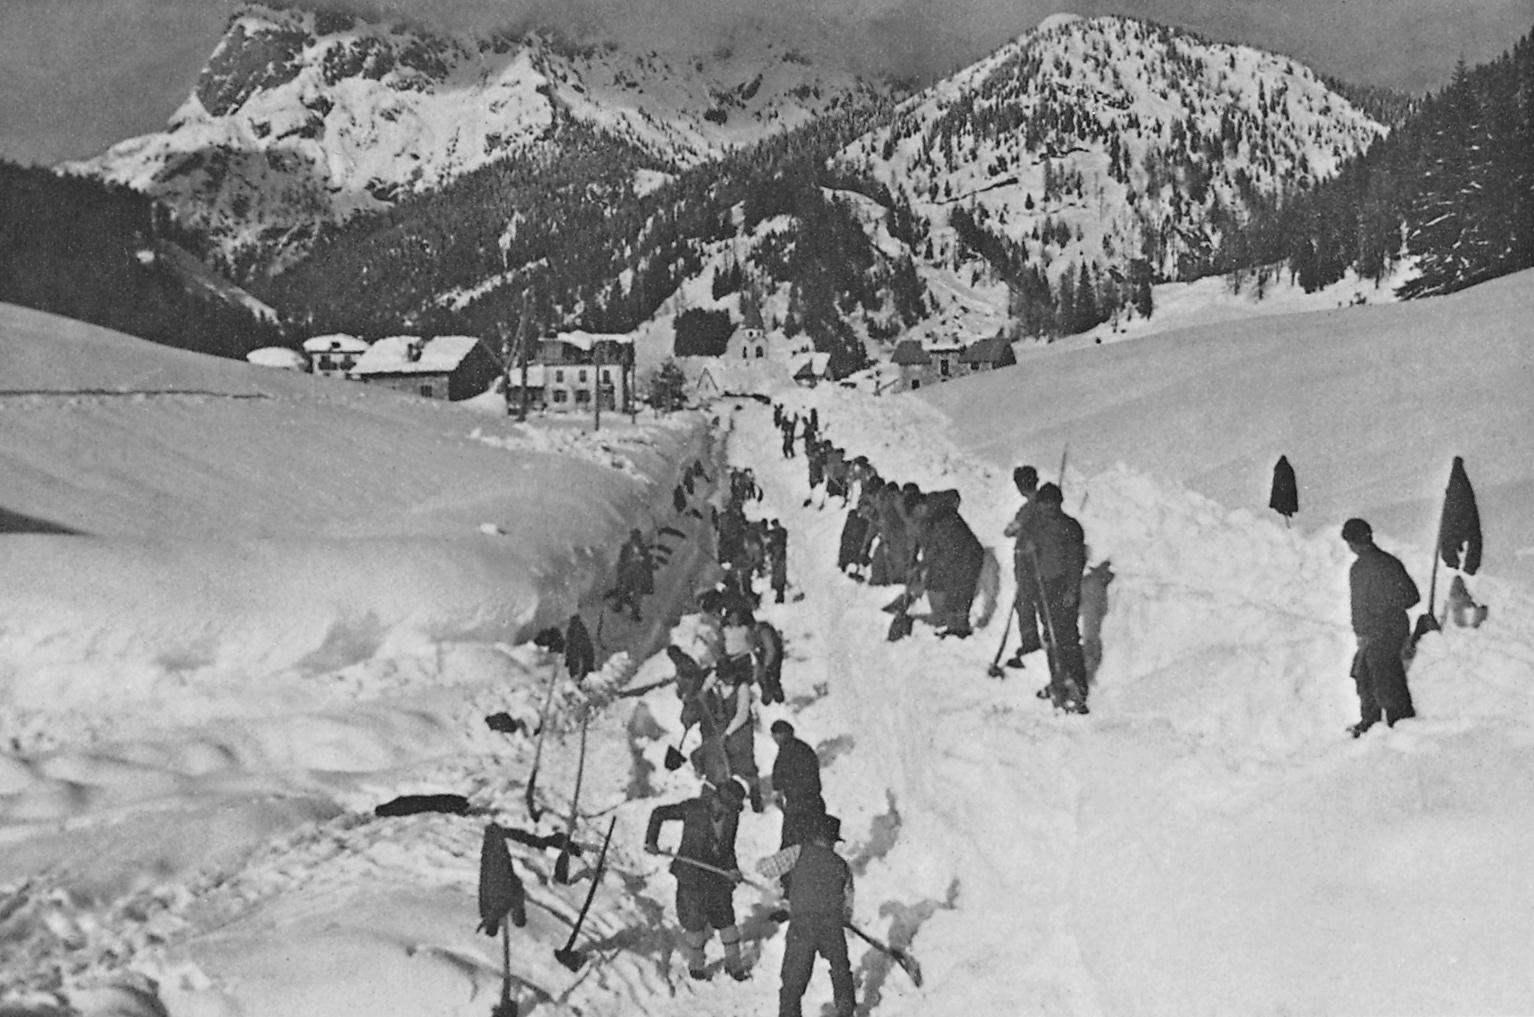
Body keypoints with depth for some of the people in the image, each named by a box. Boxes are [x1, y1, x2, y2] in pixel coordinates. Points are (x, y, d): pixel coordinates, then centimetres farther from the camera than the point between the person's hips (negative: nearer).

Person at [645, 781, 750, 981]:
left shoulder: (732, 816, -1)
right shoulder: (693, 808, -15)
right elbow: (659, 813, -5)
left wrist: (732, 868, -6)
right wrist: (651, 841, -13)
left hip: (717, 874, 3)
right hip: (691, 874, -3)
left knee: (725, 916, 5)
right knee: (694, 919, 4)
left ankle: (733, 962, 23)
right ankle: (695, 963, 26)